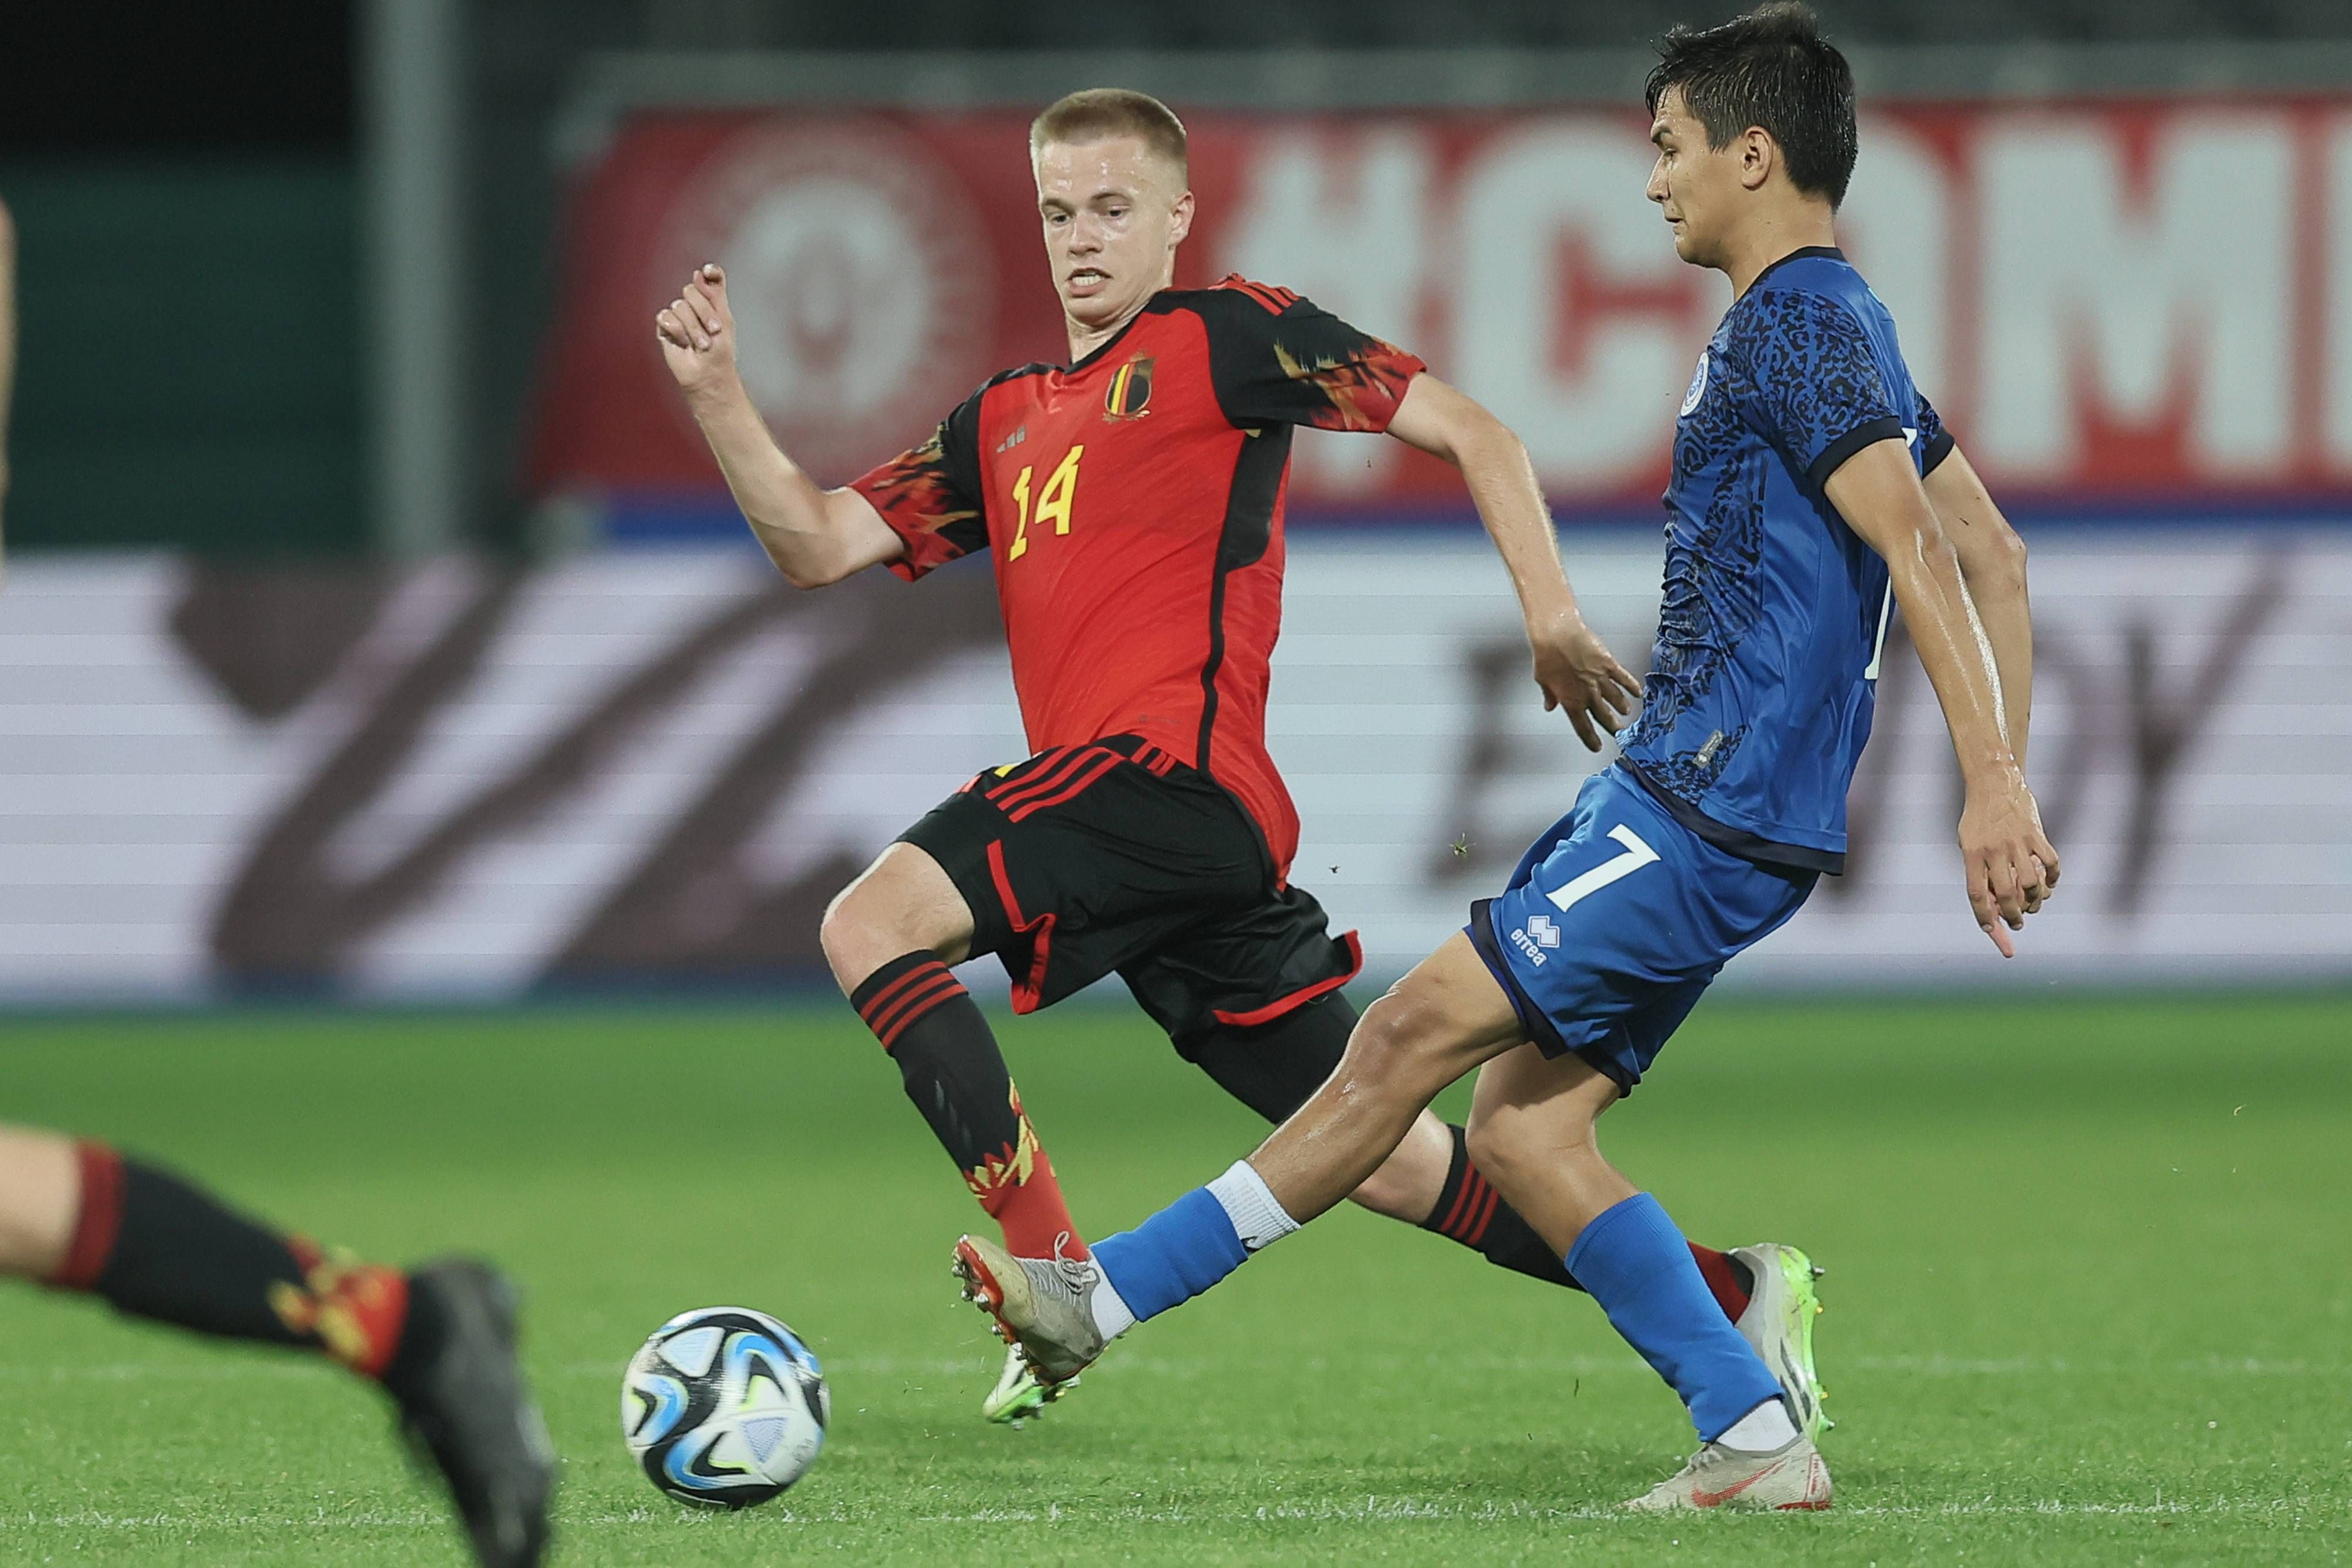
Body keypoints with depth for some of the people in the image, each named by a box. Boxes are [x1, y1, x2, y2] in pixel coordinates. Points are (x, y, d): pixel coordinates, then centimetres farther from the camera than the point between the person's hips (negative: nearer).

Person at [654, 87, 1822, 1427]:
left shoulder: (1225, 335, 5)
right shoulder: (1005, 424, 26)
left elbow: (1474, 433, 1)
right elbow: (819, 544, 21)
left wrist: (1552, 617, -8)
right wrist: (719, 395, 8)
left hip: (1179, 769, -8)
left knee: (872, 924, -20)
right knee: (1386, 1163, 7)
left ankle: (1052, 1273, -23)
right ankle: (1737, 1295, 12)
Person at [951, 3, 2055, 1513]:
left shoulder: (1795, 328, -13)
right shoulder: (1838, 327, 19)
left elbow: (1920, 547, -23)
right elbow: (1994, 551, 23)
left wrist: (1994, 781, -28)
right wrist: (2006, 782, 20)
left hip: (1708, 816, -10)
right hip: (1671, 801, 10)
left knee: (1416, 1032, -9)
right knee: (1520, 1121, 5)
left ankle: (1106, 1296, -6)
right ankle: (1757, 1441, 4)